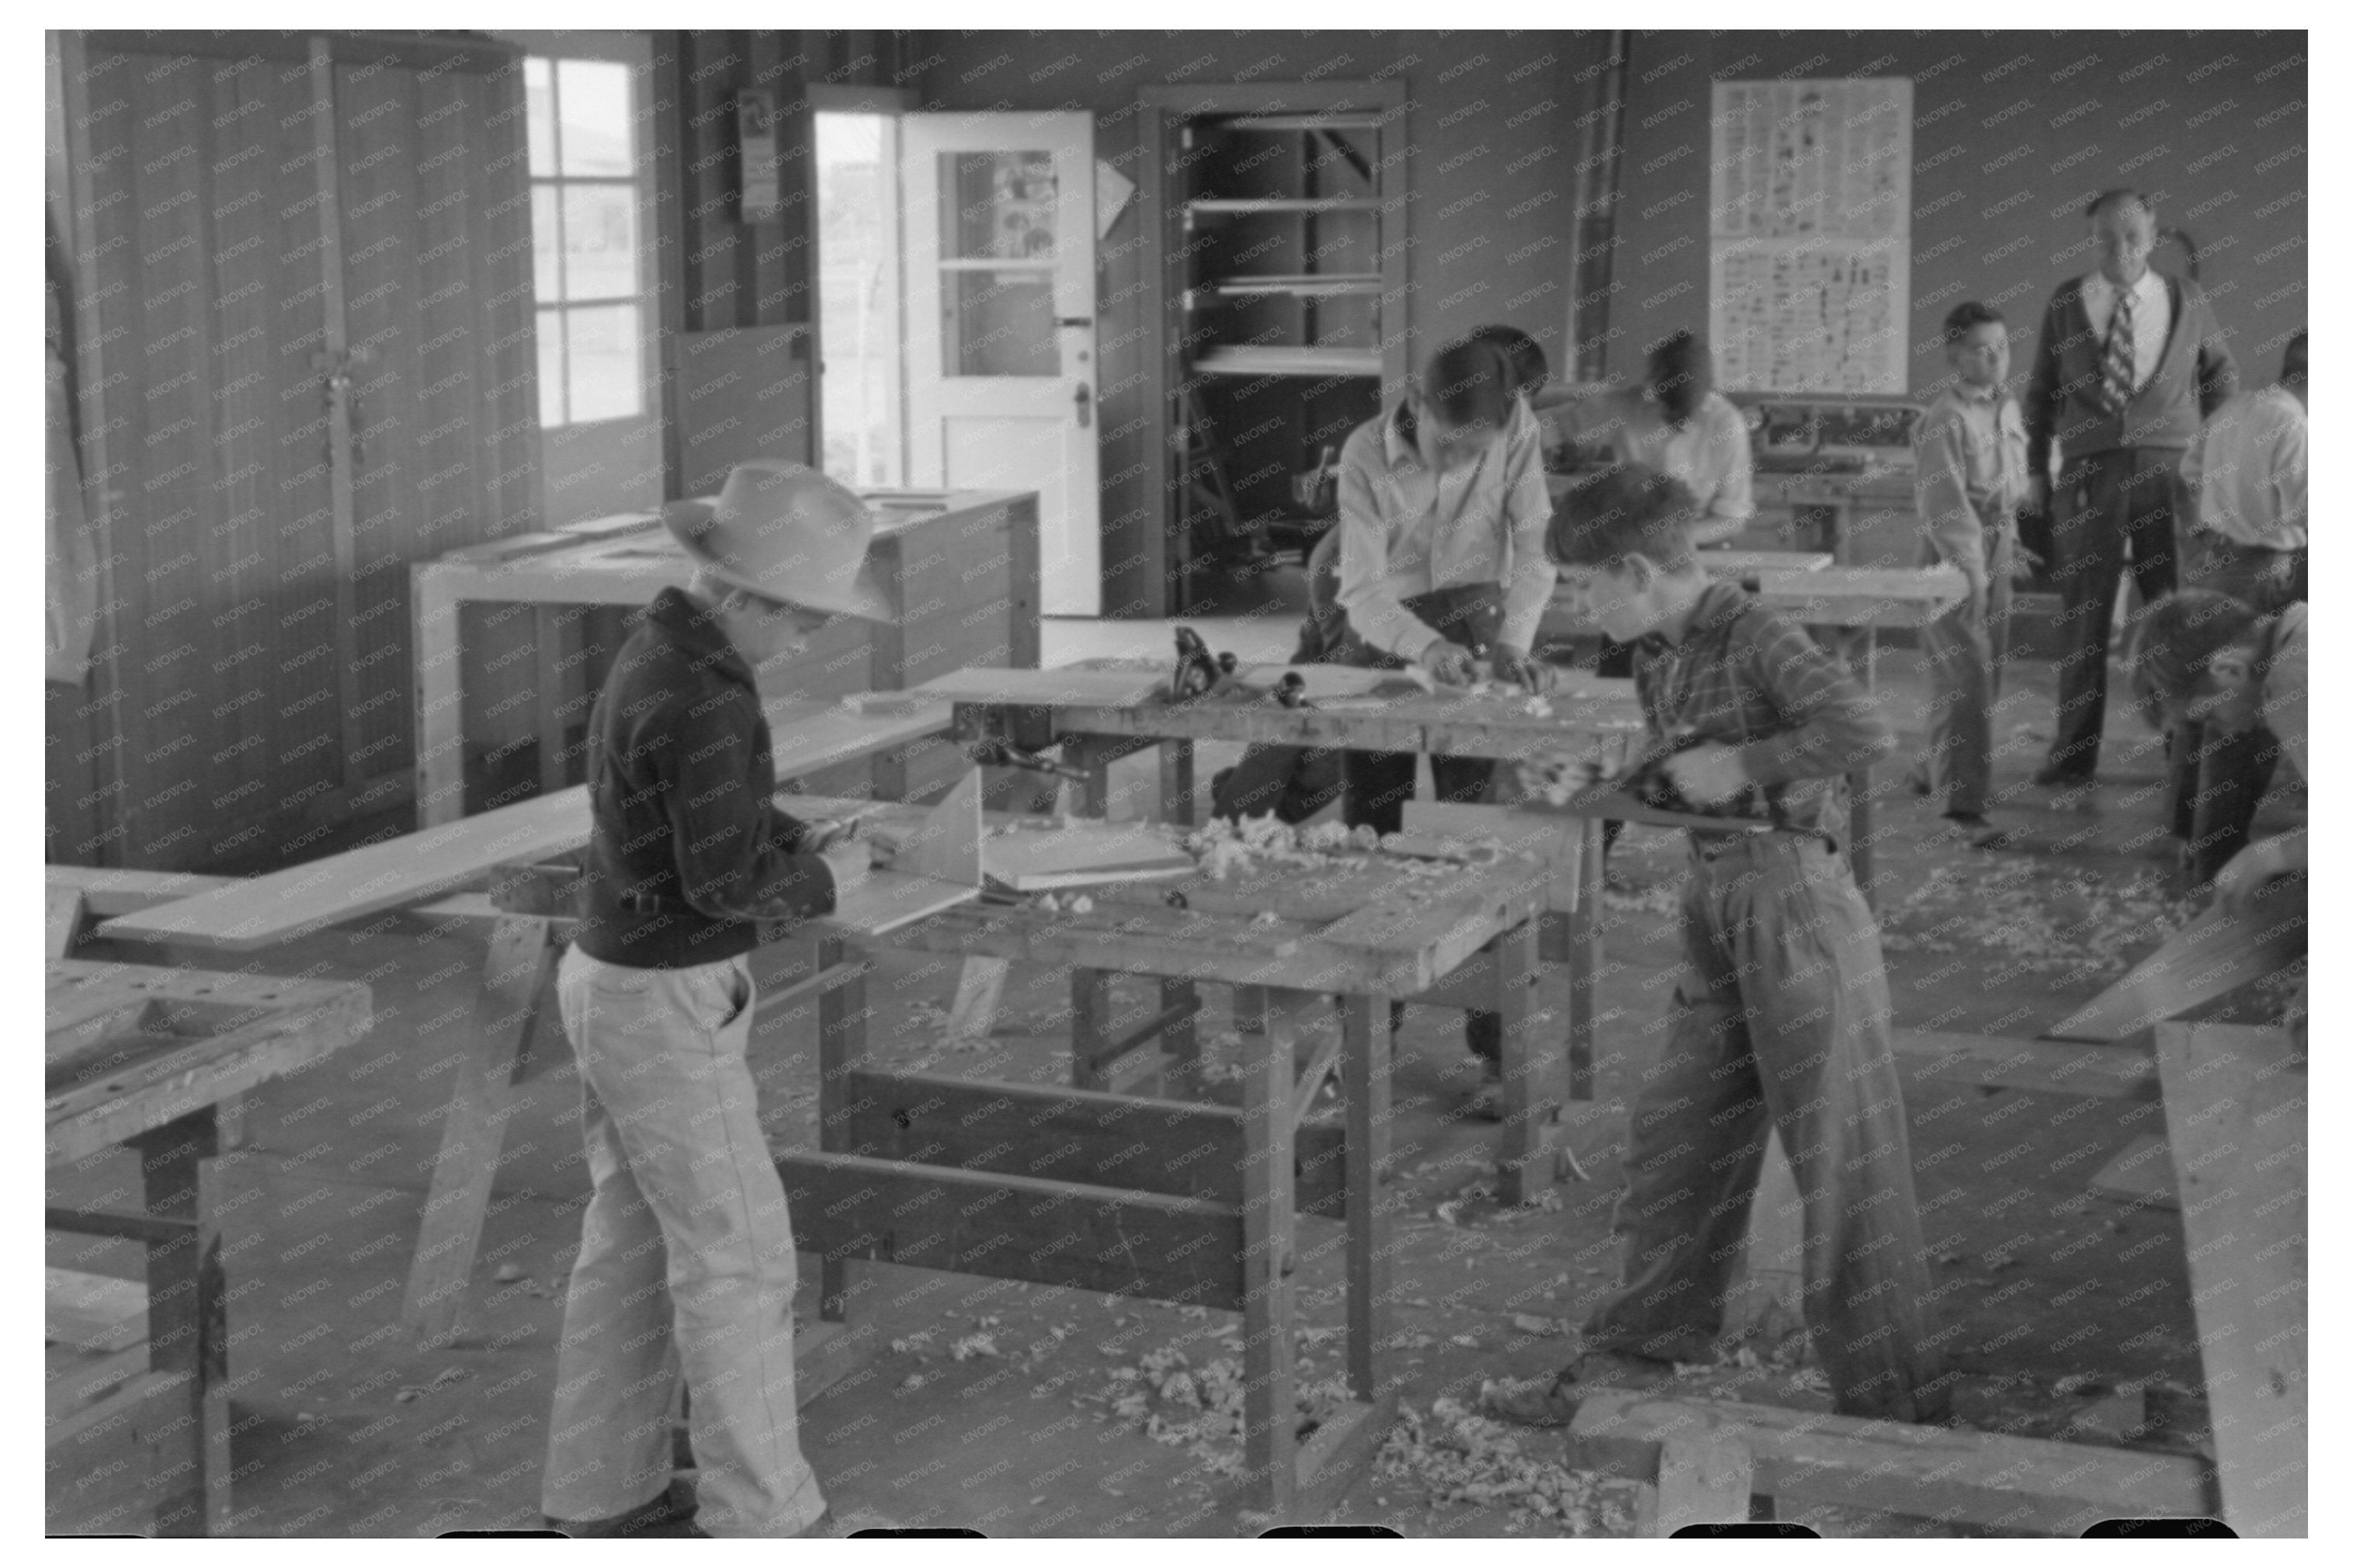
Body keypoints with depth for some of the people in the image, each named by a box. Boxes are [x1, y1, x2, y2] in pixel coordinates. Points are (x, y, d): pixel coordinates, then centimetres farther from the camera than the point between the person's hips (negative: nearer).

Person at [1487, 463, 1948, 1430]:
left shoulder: (1758, 640, -17)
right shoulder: (1657, 660, 9)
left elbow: (1866, 733, -30)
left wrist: (1742, 764, -24)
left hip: (1797, 905, -9)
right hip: (1715, 909, 9)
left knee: (1841, 1156, -1)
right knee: (1675, 1140, 13)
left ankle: (1894, 1397, 9)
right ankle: (1639, 1355, 26)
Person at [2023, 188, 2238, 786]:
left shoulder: (2186, 300, 6)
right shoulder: (2066, 302, 6)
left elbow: (2223, 379, 17)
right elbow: (2041, 390, 11)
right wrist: (2037, 468, 7)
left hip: (2167, 472, 0)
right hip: (2090, 471, 0)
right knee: (2084, 616, -1)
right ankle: (2074, 753, 5)